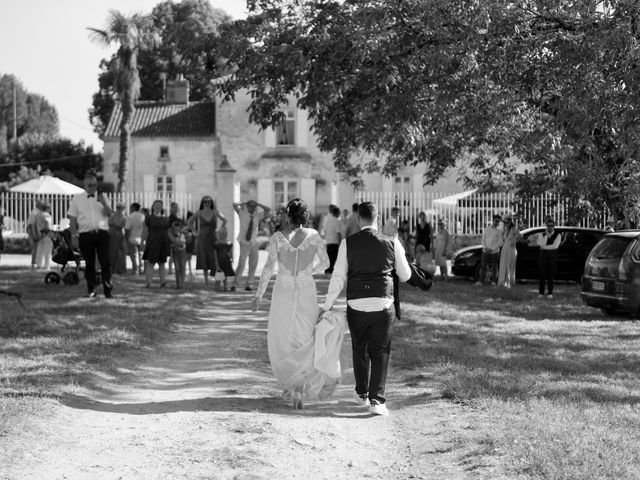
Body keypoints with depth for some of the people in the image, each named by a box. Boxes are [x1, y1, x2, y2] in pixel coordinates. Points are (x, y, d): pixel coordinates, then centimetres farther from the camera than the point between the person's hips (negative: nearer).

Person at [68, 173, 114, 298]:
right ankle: (91, 290, 11)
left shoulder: (101, 197, 13)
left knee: (105, 263, -6)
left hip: (102, 233, 0)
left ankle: (108, 290, -4)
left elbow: (110, 214, 5)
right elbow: (72, 219, 7)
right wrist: (74, 236, 0)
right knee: (89, 264, 3)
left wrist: (104, 203, -14)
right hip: (85, 235, 0)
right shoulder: (77, 199, 9)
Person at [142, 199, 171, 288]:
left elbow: (168, 232, 17)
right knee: (150, 263, -4)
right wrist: (142, 242, -9)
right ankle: (148, 283, -4)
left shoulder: (166, 219, 13)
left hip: (163, 243, 4)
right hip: (152, 243, -4)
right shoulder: (149, 218, 1)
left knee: (162, 263, 6)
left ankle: (163, 281, 5)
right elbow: (145, 231, -2)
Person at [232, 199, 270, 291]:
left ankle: (249, 284, 14)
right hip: (244, 243, -3)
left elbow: (268, 209, 3)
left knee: (253, 265, 5)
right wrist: (244, 203, 2)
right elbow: (234, 204, -8)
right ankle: (235, 284, -2)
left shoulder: (258, 215, 8)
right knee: (241, 264, -9)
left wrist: (257, 204, 2)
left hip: (254, 243, 4)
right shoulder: (242, 213, 2)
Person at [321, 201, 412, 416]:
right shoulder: (392, 243, 0)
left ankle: (362, 394, 30)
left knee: (359, 350, 18)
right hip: (383, 304, -1)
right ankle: (376, 399, -6)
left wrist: (327, 305, 6)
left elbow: (338, 277, -2)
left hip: (356, 305, 1)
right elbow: (405, 275, 10)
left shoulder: (348, 243, -2)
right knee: (380, 352, 4)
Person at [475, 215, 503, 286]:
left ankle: (493, 281, 6)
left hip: (494, 252, -2)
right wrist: (485, 248, -8)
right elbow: (483, 240, 9)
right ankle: (481, 281, -3)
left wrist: (492, 249, -11)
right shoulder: (486, 229, 11)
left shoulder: (499, 231, 2)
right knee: (483, 266, -3)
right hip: (485, 251, 2)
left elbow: (500, 243, -3)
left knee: (494, 267, 1)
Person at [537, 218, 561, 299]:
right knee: (542, 274, -1)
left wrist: (544, 247, -7)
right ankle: (541, 292, 4)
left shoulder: (557, 235, 3)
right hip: (543, 256, 2)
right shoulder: (543, 235, 9)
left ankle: (550, 293, 3)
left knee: (550, 275, -2)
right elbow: (541, 244, -9)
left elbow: (555, 246, -11)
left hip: (552, 256, -2)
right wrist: (546, 235, -11)